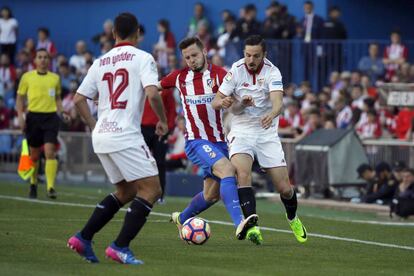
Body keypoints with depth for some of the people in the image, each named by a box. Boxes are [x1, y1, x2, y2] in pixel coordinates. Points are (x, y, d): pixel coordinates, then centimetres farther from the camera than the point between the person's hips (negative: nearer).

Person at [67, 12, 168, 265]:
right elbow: (152, 93, -17)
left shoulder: (100, 62, 14)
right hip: (125, 135, -8)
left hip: (102, 136, 8)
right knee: (151, 189, -3)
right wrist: (163, 121, -1)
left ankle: (83, 238, 12)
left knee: (126, 191, 20)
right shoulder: (142, 58, -4)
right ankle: (120, 247, -13)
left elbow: (79, 99, 14)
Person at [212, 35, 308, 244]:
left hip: (267, 132, 0)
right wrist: (223, 102, -29)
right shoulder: (236, 70, -8)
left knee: (284, 188, -1)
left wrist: (272, 114, -50)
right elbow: (215, 102, -5)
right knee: (242, 174, -28)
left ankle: (292, 218, 31)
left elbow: (278, 101, -27)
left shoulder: (272, 72, -11)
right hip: (241, 131, 0)